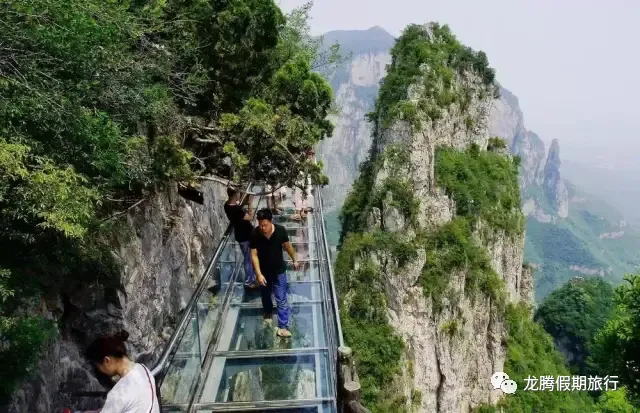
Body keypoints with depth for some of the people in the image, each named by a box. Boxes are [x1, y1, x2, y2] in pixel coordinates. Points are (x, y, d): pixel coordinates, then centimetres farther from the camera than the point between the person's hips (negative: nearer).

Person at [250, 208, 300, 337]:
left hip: (279, 270, -1)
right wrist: (258, 274, -22)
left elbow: (287, 246, -2)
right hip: (263, 271, 1)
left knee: (281, 299, 2)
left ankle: (282, 326, 13)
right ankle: (268, 312, 52)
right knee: (265, 295, 24)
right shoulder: (255, 234, -21)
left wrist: (295, 260, 10)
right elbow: (254, 255, -16)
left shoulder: (280, 230, -20)